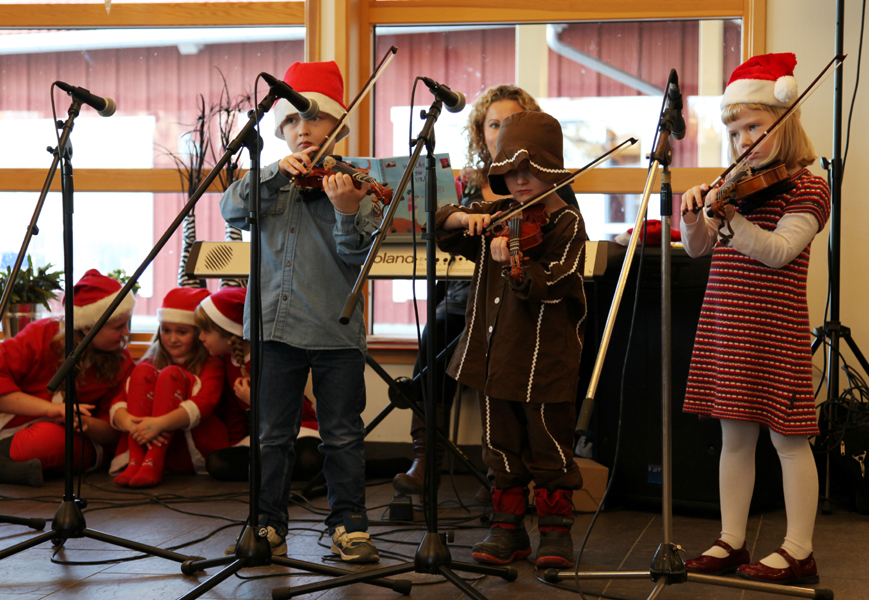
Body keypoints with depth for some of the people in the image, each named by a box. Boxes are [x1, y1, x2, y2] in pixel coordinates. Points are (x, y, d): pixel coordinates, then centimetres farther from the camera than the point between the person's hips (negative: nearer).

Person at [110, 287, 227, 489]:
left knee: (171, 375, -18)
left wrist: (160, 423, -34)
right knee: (143, 372, -12)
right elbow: (118, 404, 0)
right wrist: (130, 422, -25)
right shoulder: (151, 362, 15)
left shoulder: (210, 365, 3)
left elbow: (203, 405, -17)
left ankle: (152, 464, -32)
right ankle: (135, 461, -27)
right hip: (150, 445, 3)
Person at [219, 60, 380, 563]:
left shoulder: (349, 183, -1)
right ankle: (269, 525, 17)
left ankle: (350, 525, 16)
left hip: (336, 331, -2)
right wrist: (277, 173, -20)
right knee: (272, 434, 8)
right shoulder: (272, 183, 9)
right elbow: (233, 210, -8)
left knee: (343, 434, 6)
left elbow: (359, 255, -11)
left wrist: (347, 211, -31)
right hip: (276, 325, 2)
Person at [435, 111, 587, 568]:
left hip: (545, 356, -5)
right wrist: (465, 218, -11)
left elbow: (550, 285, -19)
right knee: (501, 446, 12)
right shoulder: (496, 216, 9)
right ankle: (507, 528, 22)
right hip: (495, 352, 5)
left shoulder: (566, 223, -7)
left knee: (549, 446, 2)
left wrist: (512, 264, -36)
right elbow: (442, 226, 10)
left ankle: (556, 530, 14)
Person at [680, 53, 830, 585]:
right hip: (724, 322, 6)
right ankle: (732, 542, 17)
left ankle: (799, 551, 7)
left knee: (788, 436, 0)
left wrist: (729, 217, -29)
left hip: (775, 327, -6)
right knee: (735, 435, 10)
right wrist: (694, 212, -7)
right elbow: (697, 247, 12)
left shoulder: (806, 188, -5)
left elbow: (778, 251, -19)